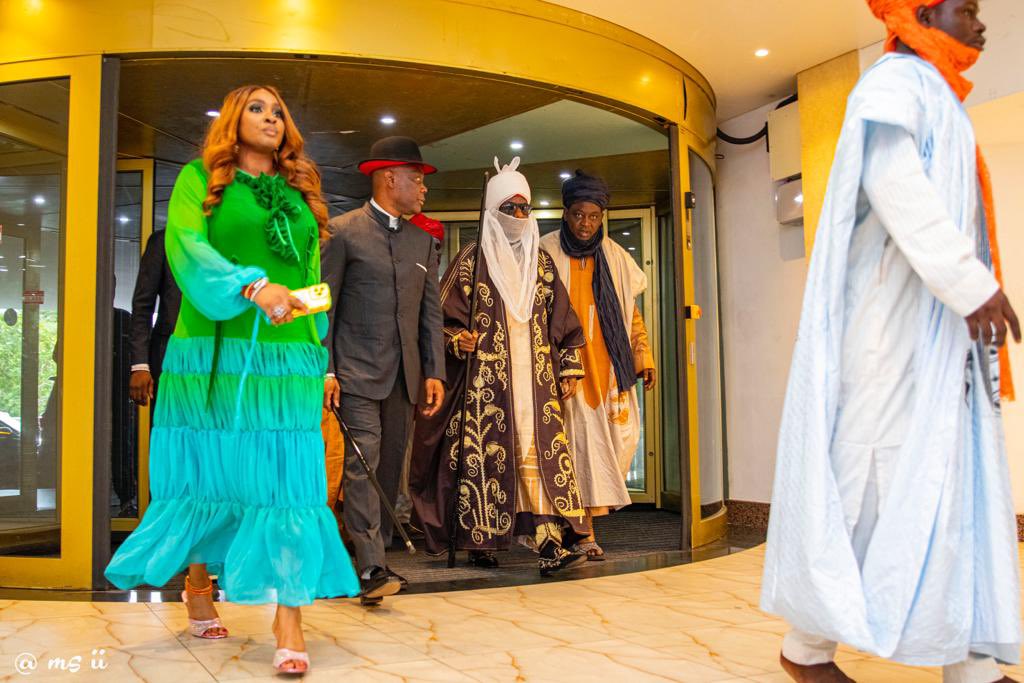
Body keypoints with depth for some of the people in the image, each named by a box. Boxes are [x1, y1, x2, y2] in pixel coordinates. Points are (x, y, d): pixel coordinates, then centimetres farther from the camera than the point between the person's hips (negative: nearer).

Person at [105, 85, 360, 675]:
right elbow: (185, 246, -9)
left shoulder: (300, 194, 19)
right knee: (211, 471, 5)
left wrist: (322, 359, 13)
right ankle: (198, 587, 28)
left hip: (287, 356, 3)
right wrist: (254, 286, -24)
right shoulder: (201, 178, 8)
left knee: (287, 477, -5)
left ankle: (289, 619, -5)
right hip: (216, 353, -2)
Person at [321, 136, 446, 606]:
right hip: (356, 371, -5)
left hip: (404, 375, 6)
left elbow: (431, 311, 14)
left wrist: (434, 372, 5)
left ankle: (375, 553, 20)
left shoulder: (422, 241, 16)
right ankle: (372, 570, -13)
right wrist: (324, 369, -11)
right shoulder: (343, 231, -1)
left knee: (389, 468, 9)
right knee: (362, 463, -12)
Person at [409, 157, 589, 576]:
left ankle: (549, 545, -7)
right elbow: (445, 315, 1)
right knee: (483, 454, -2)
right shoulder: (471, 261, 2)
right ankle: (480, 542, 12)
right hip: (486, 378, -3)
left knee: (542, 451, -5)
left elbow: (561, 320, 16)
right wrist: (458, 339, -19)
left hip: (535, 378, 4)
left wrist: (570, 368, 11)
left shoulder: (541, 262, 14)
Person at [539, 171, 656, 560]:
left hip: (608, 364, 4)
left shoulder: (614, 256, 12)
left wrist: (643, 356, 10)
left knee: (622, 435, -2)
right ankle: (585, 531, 0)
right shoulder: (546, 253, 0)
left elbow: (631, 311, 17)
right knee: (583, 437, -8)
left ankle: (593, 507, 18)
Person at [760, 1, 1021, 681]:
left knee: (962, 479, 4)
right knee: (873, 473, -8)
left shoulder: (936, 98, 27)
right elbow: (890, 176, -21)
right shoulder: (896, 80, -3)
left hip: (939, 320, 10)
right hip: (894, 316, -10)